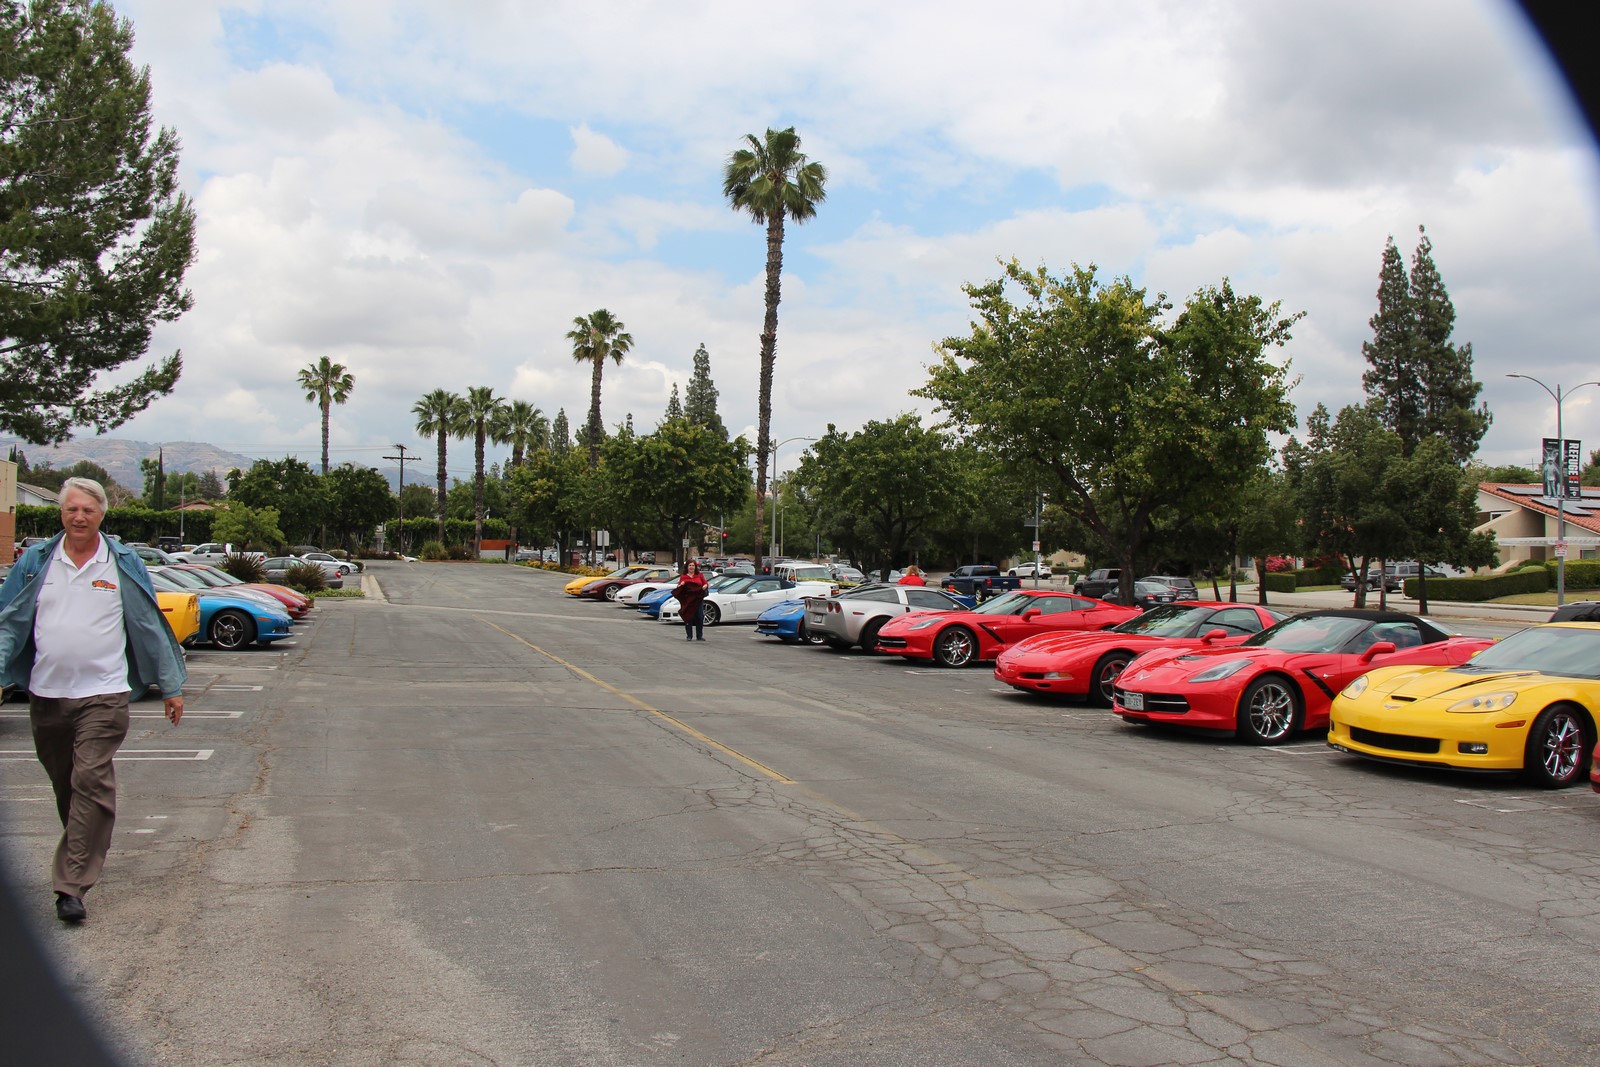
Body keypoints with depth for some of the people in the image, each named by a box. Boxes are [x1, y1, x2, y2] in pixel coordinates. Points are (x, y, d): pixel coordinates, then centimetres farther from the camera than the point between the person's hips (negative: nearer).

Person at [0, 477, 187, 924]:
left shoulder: (124, 564, 1)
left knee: (91, 782, -12)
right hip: (46, 694, 3)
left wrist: (171, 686, 6)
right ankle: (85, 855, 36)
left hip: (103, 694, -3)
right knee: (64, 786, 15)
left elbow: (151, 627, 5)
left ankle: (72, 885, -10)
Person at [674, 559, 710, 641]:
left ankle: (699, 636, 7)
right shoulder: (683, 577, 9)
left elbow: (705, 583, 12)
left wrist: (704, 586, -10)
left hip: (698, 599, 1)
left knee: (699, 617, -1)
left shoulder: (700, 575, 12)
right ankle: (689, 636, 7)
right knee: (688, 617, -1)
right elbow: (679, 588, 8)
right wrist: (681, 585, -14)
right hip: (687, 600, -1)